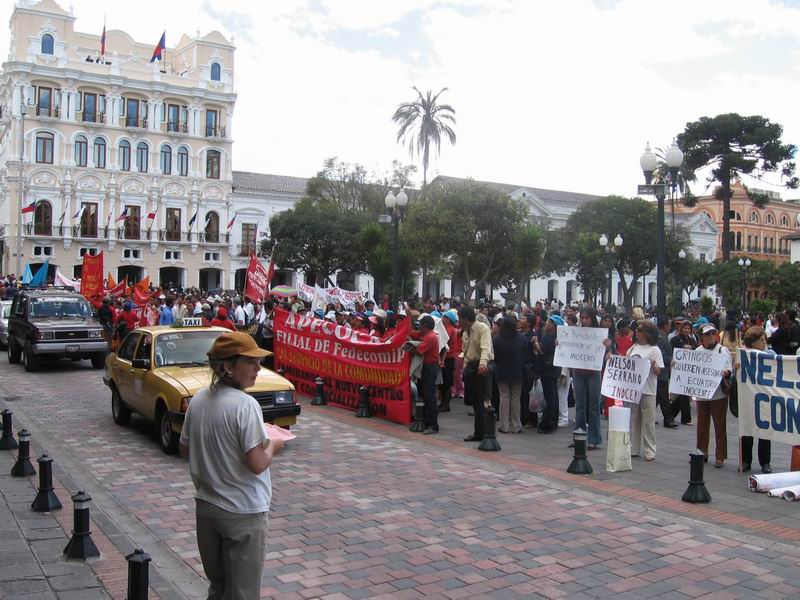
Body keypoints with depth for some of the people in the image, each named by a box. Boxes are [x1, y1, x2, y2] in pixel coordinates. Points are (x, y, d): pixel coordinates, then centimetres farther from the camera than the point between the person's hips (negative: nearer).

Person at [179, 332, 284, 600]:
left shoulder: (198, 399, 0)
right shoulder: (245, 404, -22)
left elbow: (185, 450, 11)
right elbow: (257, 464, -23)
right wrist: (273, 447, -5)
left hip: (205, 506, 7)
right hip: (242, 512, -7)